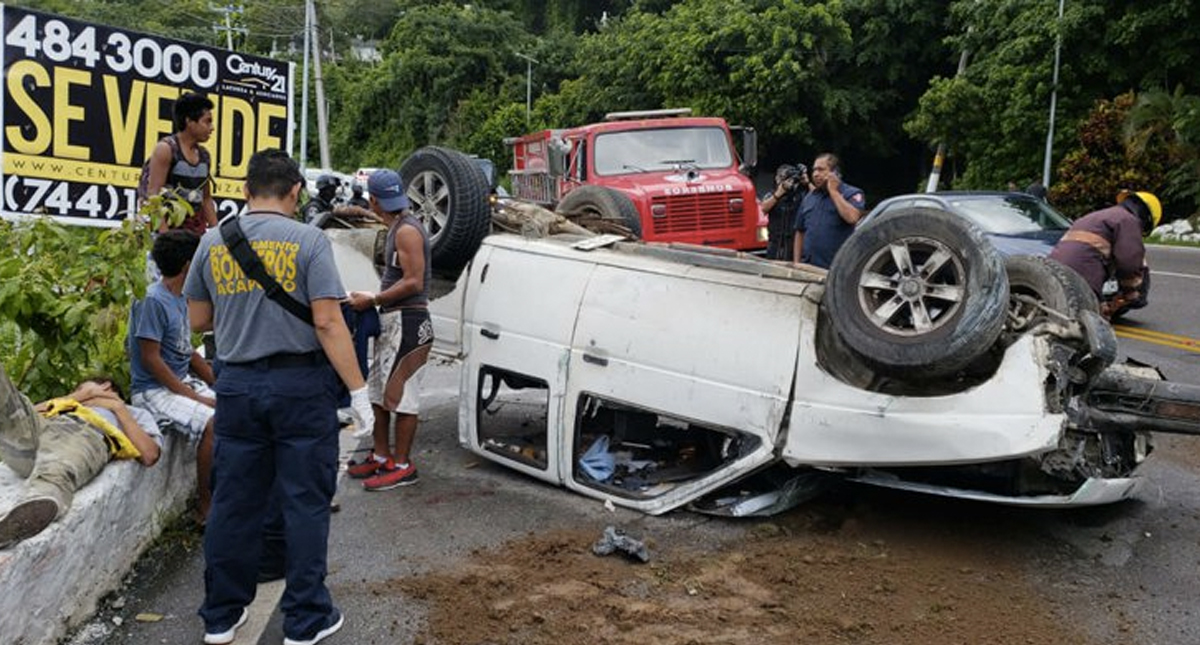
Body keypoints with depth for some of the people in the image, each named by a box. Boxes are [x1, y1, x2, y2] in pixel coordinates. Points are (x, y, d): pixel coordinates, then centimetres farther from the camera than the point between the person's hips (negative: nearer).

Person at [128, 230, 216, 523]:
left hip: (182, 382, 9)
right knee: (212, 423, -29)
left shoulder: (181, 298, 11)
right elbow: (151, 359, -19)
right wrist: (194, 397, -20)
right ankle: (205, 505, -17)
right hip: (154, 389, -9)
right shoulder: (153, 300, -16)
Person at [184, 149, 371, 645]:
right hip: (300, 385, -4)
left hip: (237, 385, 4)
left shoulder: (212, 244, 5)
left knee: (234, 502, 14)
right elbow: (327, 322, -14)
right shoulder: (308, 241, -9)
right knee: (305, 503, 5)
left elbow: (198, 320, 13)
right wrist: (357, 389, -11)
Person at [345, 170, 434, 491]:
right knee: (377, 389, 16)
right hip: (391, 320, 10)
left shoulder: (407, 230, -16)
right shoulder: (398, 227, 15)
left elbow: (414, 282, -21)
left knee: (399, 392, -4)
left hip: (407, 321, -10)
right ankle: (381, 455, 26)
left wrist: (372, 300, -16)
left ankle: (402, 465, 4)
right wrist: (374, 299, 13)